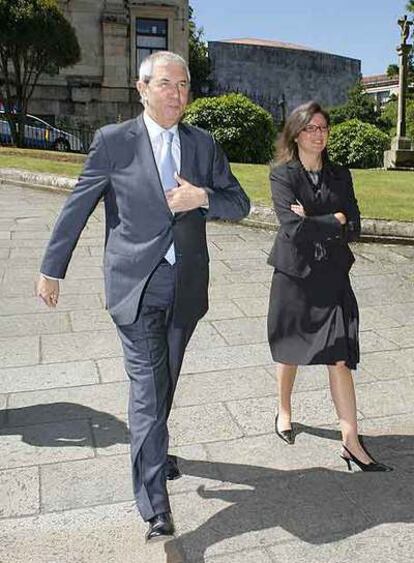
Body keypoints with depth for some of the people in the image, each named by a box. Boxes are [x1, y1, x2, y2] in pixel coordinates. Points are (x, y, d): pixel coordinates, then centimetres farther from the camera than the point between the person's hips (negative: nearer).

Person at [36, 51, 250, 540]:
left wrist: (202, 197, -13)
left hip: (186, 287, 4)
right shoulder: (113, 141, -4)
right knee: (147, 387, -5)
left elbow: (239, 205, 8)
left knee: (165, 382, 19)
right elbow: (76, 208, 1)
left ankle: (150, 450, 45)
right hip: (136, 287, -4)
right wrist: (51, 269, 5)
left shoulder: (203, 144, 6)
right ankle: (155, 510, 2)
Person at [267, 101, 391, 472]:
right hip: (294, 275, -2)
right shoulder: (282, 175, -4)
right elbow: (293, 227, -18)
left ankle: (352, 442, 4)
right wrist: (335, 221, -11)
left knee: (340, 358, -2)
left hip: (332, 277, 2)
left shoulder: (341, 176, 7)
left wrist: (313, 223, -14)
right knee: (290, 351, 14)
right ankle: (284, 411, 39)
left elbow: (354, 230, -3)